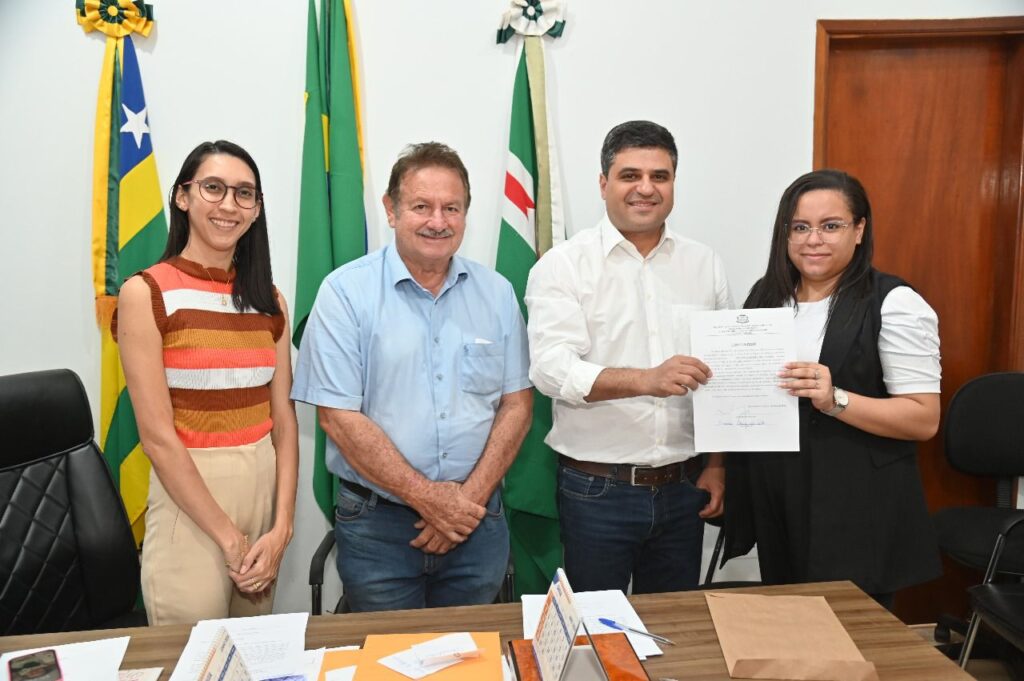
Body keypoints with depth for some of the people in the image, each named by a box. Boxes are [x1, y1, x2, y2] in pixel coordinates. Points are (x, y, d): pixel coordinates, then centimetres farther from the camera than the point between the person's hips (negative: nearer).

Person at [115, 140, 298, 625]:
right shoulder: (145, 294, -9)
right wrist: (228, 536, -12)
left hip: (265, 487, 5)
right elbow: (158, 436, -13)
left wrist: (281, 528, -7)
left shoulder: (268, 298, 5)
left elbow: (284, 419, 2)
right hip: (190, 498, -4)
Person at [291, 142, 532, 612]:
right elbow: (339, 417, -12)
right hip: (377, 525, -3)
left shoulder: (497, 294, 4)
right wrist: (428, 498, -13)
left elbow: (516, 405, 3)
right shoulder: (346, 291, -7)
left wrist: (470, 498, -8)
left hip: (477, 522, 3)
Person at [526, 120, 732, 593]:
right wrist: (647, 379, -31)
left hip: (683, 488, 4)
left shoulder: (705, 265, 7)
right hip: (595, 489, -3)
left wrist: (718, 465, 7)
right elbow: (552, 368, -18)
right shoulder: (563, 265, -6)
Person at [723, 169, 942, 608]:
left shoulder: (893, 303, -10)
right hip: (774, 505, 6)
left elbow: (925, 418, -13)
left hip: (857, 513, -5)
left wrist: (835, 400, -26)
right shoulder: (766, 294, 8)